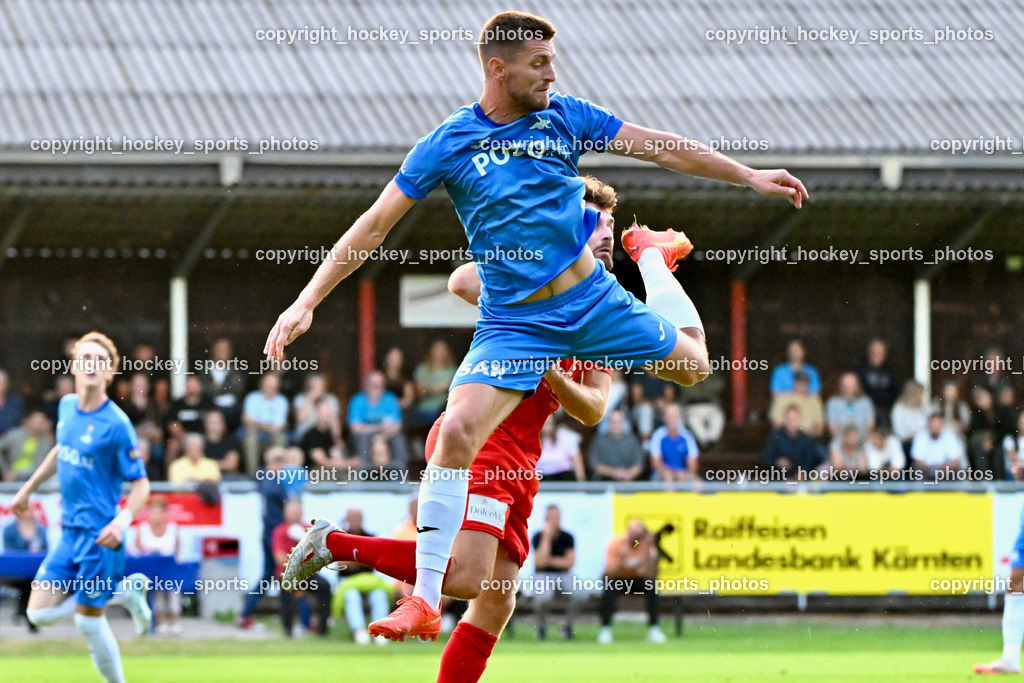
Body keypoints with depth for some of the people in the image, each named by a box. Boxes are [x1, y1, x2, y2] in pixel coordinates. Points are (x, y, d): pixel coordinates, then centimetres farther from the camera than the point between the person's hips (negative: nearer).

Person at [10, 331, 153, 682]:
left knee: (88, 621, -1)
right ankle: (127, 591, 19)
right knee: (40, 612, 3)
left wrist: (122, 521, -28)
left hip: (99, 534, -7)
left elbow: (141, 483, -12)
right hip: (70, 531, 7)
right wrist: (28, 488, 29)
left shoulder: (116, 424, -16)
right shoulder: (67, 406, 5)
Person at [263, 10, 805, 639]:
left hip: (593, 299, 3)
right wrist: (308, 301, -13)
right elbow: (376, 223, -8)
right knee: (458, 433, -24)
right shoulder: (449, 144, -10)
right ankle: (425, 600, -17)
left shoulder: (565, 117, -4)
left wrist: (749, 175, 3)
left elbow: (661, 148, 3)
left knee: (692, 364, 16)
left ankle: (649, 254, 46)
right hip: (513, 322, -3)